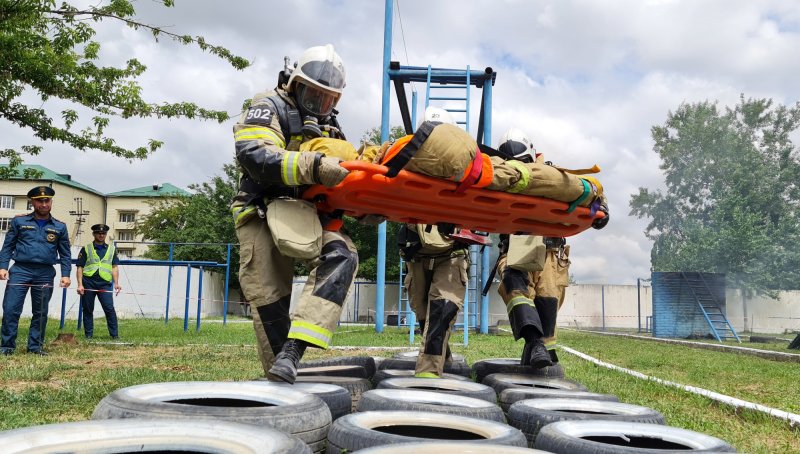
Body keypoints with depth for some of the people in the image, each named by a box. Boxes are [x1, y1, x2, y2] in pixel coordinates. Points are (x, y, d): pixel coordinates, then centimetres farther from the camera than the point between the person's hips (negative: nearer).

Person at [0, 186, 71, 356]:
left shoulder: (60, 227, 9)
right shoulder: (19, 221, 7)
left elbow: (65, 254, 11)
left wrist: (65, 274, 0)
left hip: (45, 274, 1)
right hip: (20, 271, -1)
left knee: (41, 313, 6)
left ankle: (35, 346, 16)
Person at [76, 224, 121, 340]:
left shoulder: (112, 249, 14)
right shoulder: (86, 249, 10)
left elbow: (115, 267, 11)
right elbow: (79, 268, 6)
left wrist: (116, 283, -1)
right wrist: (80, 285, -4)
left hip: (105, 284, 0)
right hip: (88, 283, 0)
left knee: (109, 309, -8)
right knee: (88, 310, 6)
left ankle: (115, 335, -3)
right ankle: (88, 336, 14)